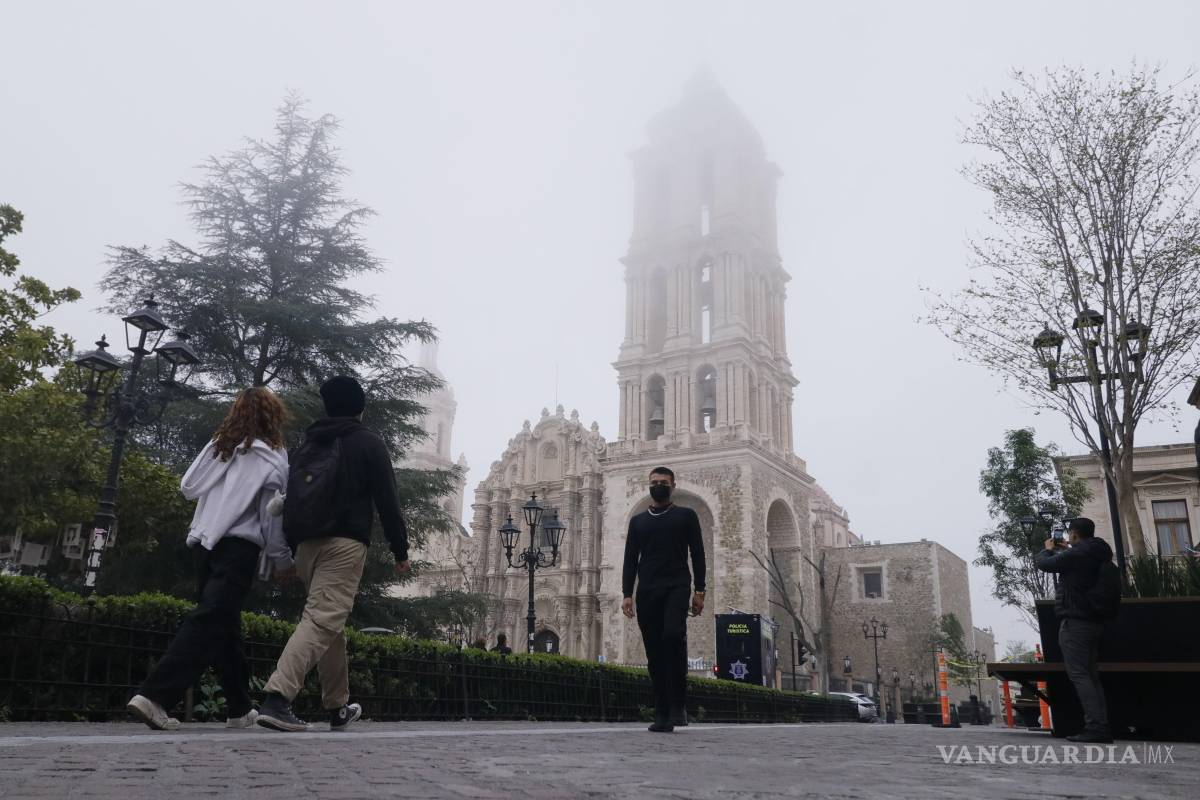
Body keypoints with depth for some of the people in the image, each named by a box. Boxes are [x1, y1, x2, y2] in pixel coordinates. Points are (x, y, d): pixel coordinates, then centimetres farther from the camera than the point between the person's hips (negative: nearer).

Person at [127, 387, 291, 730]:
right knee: (210, 622, -9)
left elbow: (188, 486, 14)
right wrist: (283, 559, 6)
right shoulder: (272, 458, -4)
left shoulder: (217, 446, 11)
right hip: (239, 546, -6)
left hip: (205, 542, 7)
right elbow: (273, 517, -4)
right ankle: (154, 696, -20)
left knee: (224, 625, 13)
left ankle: (240, 708, 21)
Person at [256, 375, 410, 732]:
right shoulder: (369, 442, 2)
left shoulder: (308, 444, 19)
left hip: (306, 545, 7)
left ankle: (338, 707, 23)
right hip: (344, 544, -6)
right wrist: (400, 550, 3)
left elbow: (294, 499, 20)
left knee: (330, 623, 17)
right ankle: (277, 698, -26)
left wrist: (291, 553, 24)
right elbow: (387, 501, -3)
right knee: (323, 620, -12)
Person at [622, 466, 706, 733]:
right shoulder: (638, 521, 18)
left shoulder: (686, 516, 10)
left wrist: (699, 591, -4)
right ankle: (662, 715, 7)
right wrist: (627, 594, 3)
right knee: (654, 653, 1)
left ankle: (677, 706, -16)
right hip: (647, 591, 3)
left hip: (676, 587, -3)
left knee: (673, 636, -26)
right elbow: (630, 560, 13)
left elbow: (697, 555, 5)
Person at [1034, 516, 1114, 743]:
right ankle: (1102, 726, 6)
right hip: (1095, 621, 9)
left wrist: (1048, 549, 15)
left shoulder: (1076, 554, -15)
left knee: (1079, 675, -9)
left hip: (1075, 622, -9)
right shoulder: (1099, 555, 12)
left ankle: (1095, 726, -16)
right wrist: (1063, 550, 31)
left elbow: (1043, 563, -4)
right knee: (1091, 675, 11)